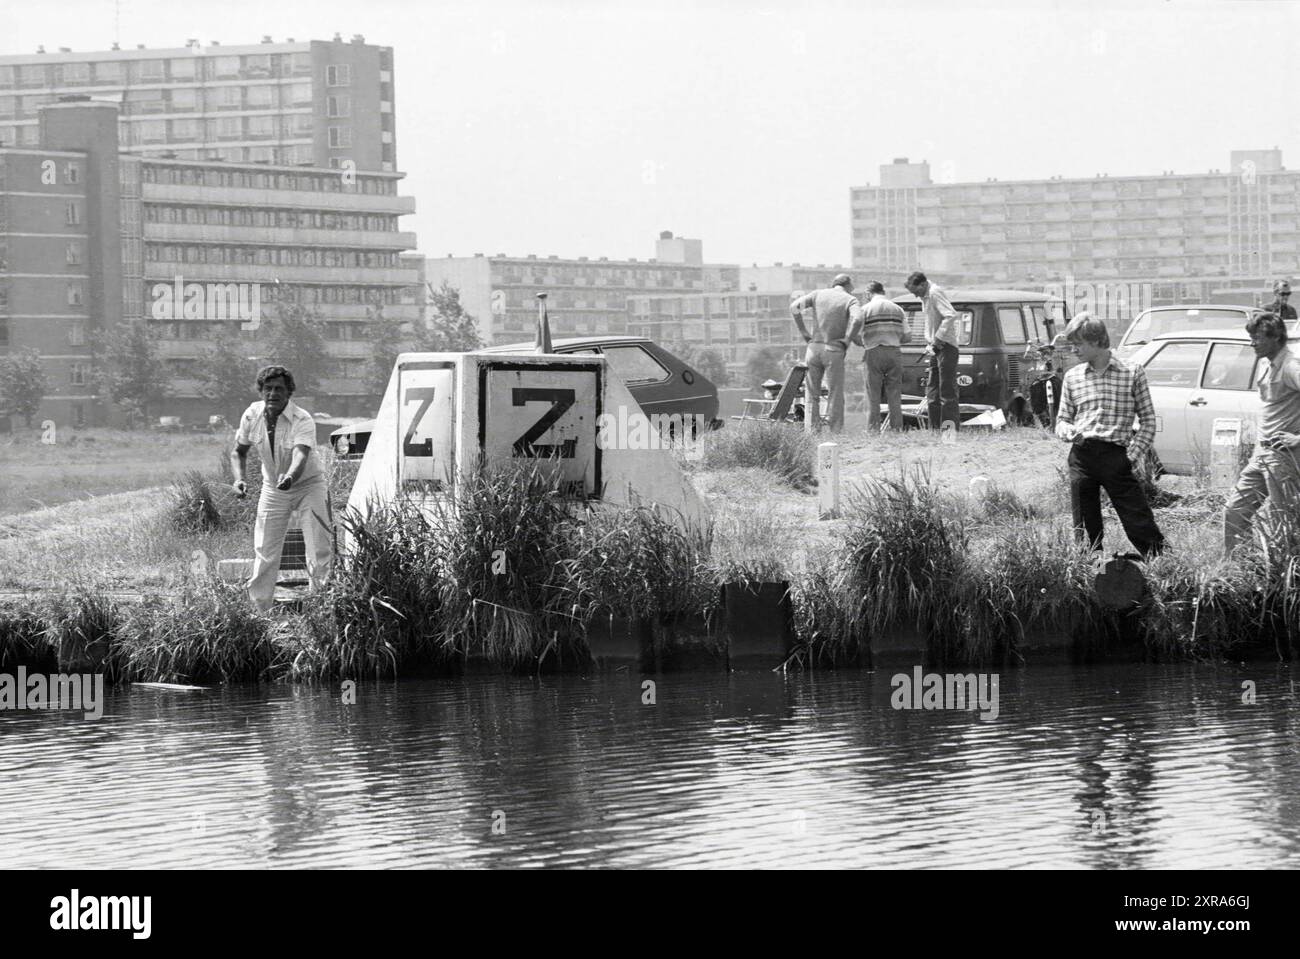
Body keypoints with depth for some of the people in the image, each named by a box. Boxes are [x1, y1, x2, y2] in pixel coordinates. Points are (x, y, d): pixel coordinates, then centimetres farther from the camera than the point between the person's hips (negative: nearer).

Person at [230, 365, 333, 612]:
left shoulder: (303, 421, -27)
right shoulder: (252, 416, -12)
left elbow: (300, 456, -44)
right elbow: (239, 452, 3)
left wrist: (290, 478, -65)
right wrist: (239, 479, -15)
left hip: (308, 486, -4)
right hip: (272, 488, 4)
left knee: (320, 553, -11)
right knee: (264, 554, 4)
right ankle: (260, 609, 14)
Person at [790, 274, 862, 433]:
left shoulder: (818, 294, 10)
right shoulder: (850, 300, 1)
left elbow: (795, 306, -3)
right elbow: (857, 318, -20)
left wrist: (803, 333, 2)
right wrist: (847, 340, -8)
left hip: (814, 347, 3)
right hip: (834, 351, -3)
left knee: (812, 394, 10)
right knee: (836, 395, 3)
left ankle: (813, 430, 3)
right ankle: (836, 431, -1)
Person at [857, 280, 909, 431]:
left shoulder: (866, 309, -1)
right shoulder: (898, 309, 9)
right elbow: (907, 337, 7)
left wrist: (864, 343, 15)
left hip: (874, 353, -3)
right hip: (895, 353, 3)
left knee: (873, 396, 1)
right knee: (895, 396, 5)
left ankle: (873, 429, -4)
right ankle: (896, 428, 2)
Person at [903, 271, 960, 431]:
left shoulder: (935, 293, -15)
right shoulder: (925, 297, 15)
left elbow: (951, 315, -26)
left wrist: (938, 339, -23)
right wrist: (929, 343, 10)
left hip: (946, 346, -10)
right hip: (936, 348, 10)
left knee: (947, 391, -11)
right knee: (932, 390, 10)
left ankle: (952, 428, -12)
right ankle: (935, 429, 13)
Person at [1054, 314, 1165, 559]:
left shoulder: (1132, 373, 2)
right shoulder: (1072, 377, 12)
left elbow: (1148, 421, 4)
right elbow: (1062, 419, 17)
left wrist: (1132, 455, -6)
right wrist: (1068, 431, -6)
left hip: (1115, 456, -3)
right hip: (1081, 454, 3)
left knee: (1140, 524, -8)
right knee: (1085, 529, 4)